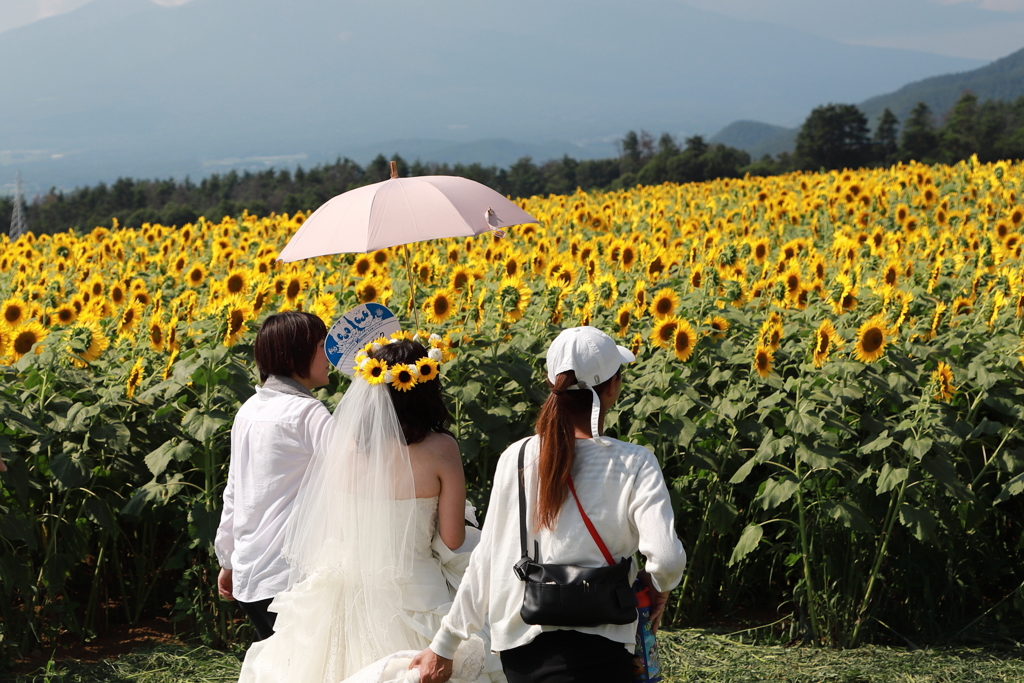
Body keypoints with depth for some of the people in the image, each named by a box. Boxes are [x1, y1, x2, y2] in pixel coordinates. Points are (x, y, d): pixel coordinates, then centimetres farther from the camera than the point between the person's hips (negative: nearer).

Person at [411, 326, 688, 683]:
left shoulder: (516, 458, 1)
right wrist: (658, 589, 2)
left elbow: (485, 561, 2)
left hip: (517, 652, 4)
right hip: (595, 652, -4)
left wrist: (444, 645, 10)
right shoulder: (634, 465, -9)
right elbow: (666, 558, -21)